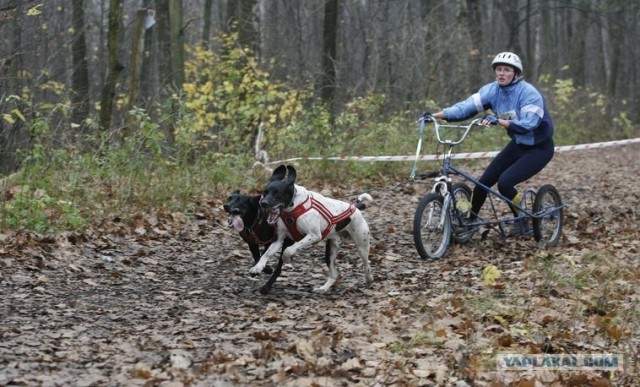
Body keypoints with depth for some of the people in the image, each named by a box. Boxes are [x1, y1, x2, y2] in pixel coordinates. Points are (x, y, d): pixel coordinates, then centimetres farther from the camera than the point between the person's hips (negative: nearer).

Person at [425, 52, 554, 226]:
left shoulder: (528, 93, -24)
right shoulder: (493, 90, -7)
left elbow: (529, 124, -35)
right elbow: (467, 105, -17)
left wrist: (499, 121, -47)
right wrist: (437, 115, -30)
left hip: (539, 148, -7)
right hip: (518, 144, 7)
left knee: (504, 182, -23)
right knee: (484, 182, -1)